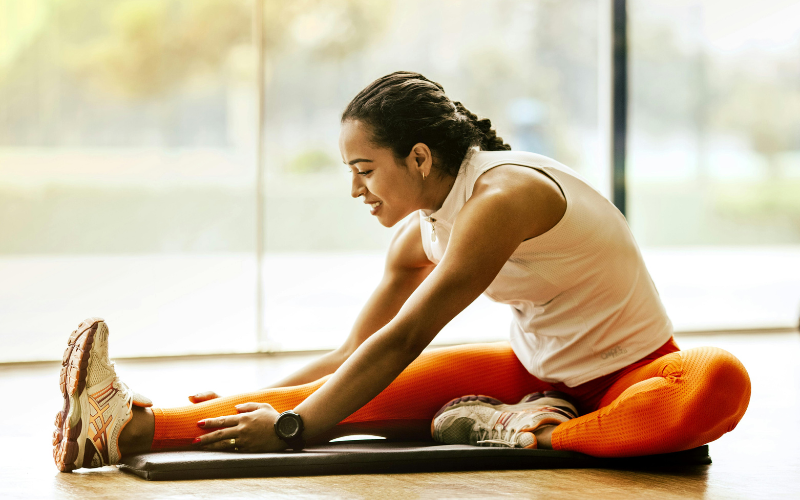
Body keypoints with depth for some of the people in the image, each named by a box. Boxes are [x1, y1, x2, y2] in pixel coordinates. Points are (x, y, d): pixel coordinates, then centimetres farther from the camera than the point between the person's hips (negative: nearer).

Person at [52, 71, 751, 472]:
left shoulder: (502, 196, -25)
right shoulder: (420, 236, 1)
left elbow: (402, 341, -29)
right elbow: (351, 356, 10)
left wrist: (292, 427, -29)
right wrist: (260, 403, 1)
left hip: (629, 375, -6)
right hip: (537, 371, 6)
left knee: (721, 382, -42)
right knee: (372, 392, -17)